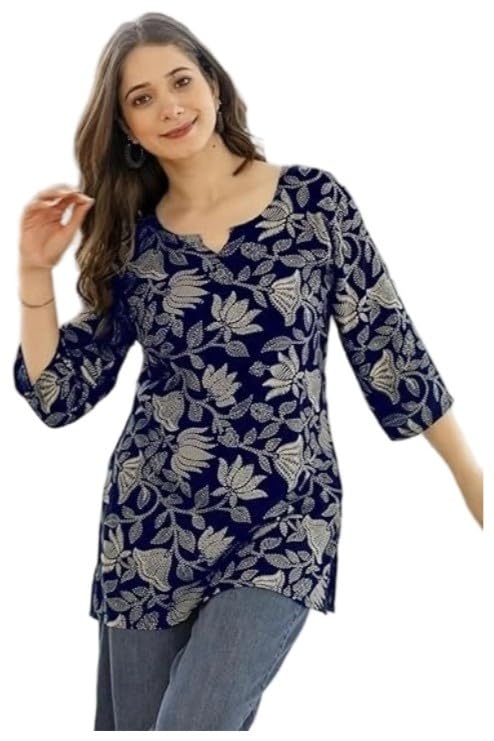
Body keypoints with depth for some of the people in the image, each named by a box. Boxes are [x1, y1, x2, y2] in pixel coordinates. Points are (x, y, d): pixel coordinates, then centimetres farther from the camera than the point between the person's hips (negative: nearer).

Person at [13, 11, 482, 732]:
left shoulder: (313, 198, -3)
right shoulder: (132, 239, 4)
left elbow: (385, 345, 1)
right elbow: (58, 395, 4)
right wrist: (36, 270, -6)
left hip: (282, 526, -3)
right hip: (150, 526, 3)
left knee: (194, 725, -13)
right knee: (132, 724, 11)